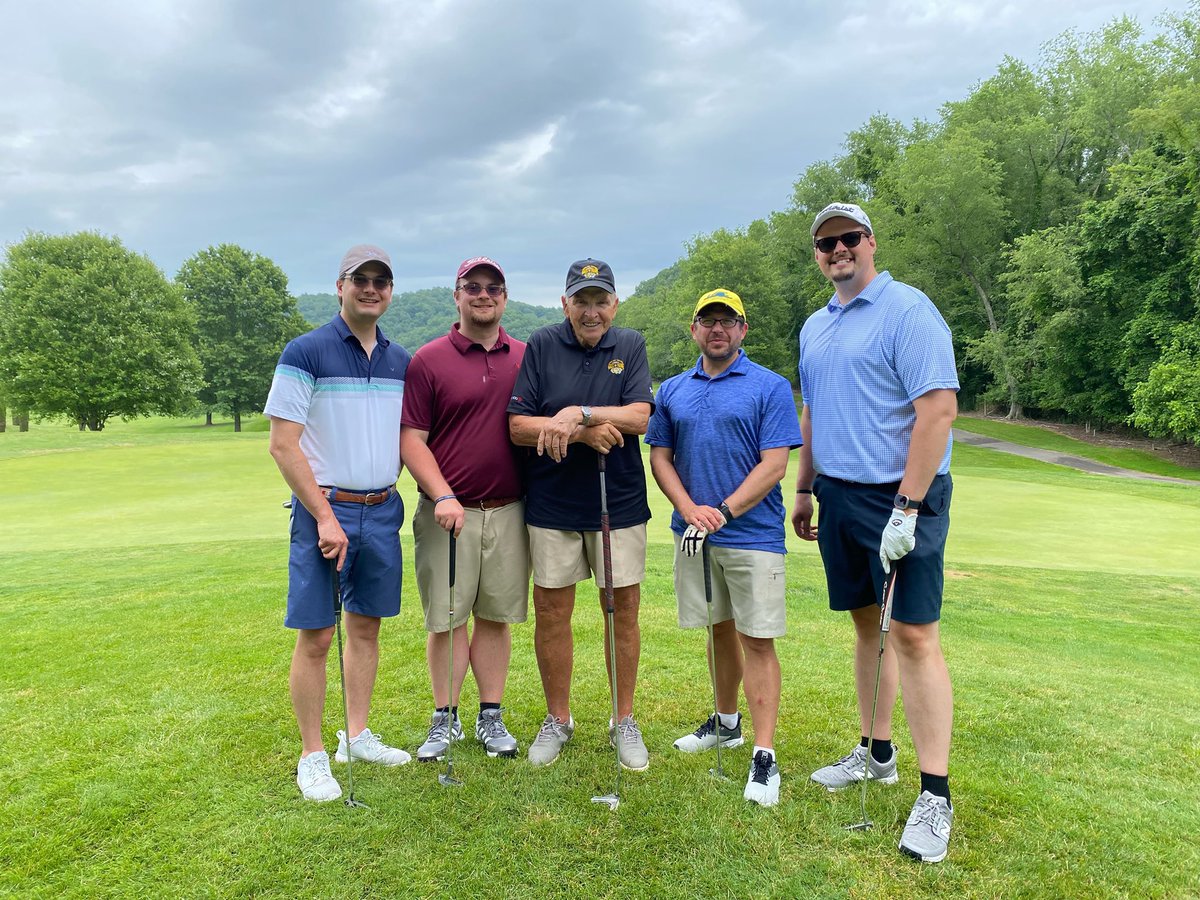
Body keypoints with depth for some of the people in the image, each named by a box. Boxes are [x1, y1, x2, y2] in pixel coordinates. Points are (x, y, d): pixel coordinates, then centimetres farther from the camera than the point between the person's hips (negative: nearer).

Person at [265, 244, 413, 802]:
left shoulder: (400, 361, 9)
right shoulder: (305, 353, -8)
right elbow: (283, 444, -12)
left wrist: (386, 494, 2)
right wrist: (326, 518, -15)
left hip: (383, 512, 6)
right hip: (326, 510, -5)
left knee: (366, 627, 14)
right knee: (316, 636, 1)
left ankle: (357, 736, 29)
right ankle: (312, 756, 15)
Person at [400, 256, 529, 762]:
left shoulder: (525, 358, 9)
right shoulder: (428, 360, -1)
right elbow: (411, 440, -4)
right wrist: (443, 496, -14)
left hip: (509, 511, 2)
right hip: (448, 511, -2)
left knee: (495, 617, 11)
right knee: (445, 619, 6)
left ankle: (491, 717, 25)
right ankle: (445, 719, 23)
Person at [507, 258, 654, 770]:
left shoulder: (630, 346, 3)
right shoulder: (541, 346, 0)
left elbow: (640, 417, -10)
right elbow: (518, 427, -7)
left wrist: (578, 413, -21)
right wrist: (585, 433, -17)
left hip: (619, 502, 1)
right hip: (552, 503, 0)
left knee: (622, 611, 7)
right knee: (551, 613, 7)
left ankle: (624, 721, 24)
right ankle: (557, 719, 26)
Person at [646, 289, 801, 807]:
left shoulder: (770, 387, -3)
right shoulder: (672, 390, 10)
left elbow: (773, 465, -10)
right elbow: (660, 457, 7)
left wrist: (723, 512, -18)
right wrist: (690, 510, -9)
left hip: (753, 534, -4)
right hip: (694, 533, 5)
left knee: (758, 640, -4)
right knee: (720, 629, 17)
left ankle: (764, 756, 3)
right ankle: (726, 722, 34)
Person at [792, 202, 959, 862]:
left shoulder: (908, 310, -10)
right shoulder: (814, 328, 15)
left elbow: (939, 407, -18)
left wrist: (907, 508, -22)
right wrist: (805, 490, 19)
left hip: (899, 497, -7)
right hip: (838, 497, 7)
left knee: (913, 636, -7)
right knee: (866, 625, 15)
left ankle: (935, 796, 3)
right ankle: (876, 752, 29)